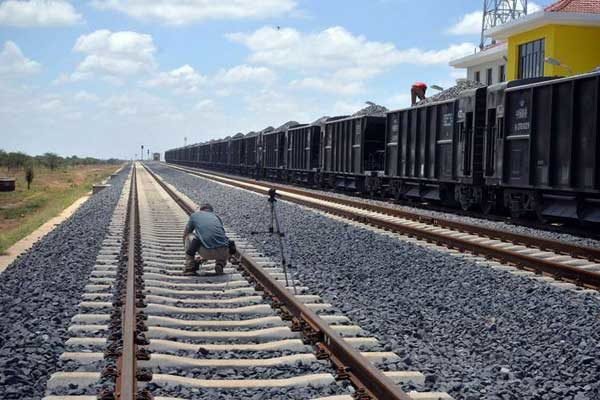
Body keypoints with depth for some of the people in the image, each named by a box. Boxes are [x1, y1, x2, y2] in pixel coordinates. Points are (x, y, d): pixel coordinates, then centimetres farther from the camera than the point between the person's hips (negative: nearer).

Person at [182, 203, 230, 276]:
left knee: (189, 237, 25)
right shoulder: (216, 216, 28)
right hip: (222, 252, 3)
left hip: (207, 252, -2)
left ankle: (190, 267, 17)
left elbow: (185, 236, 31)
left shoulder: (194, 215, 21)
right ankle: (220, 264, 12)